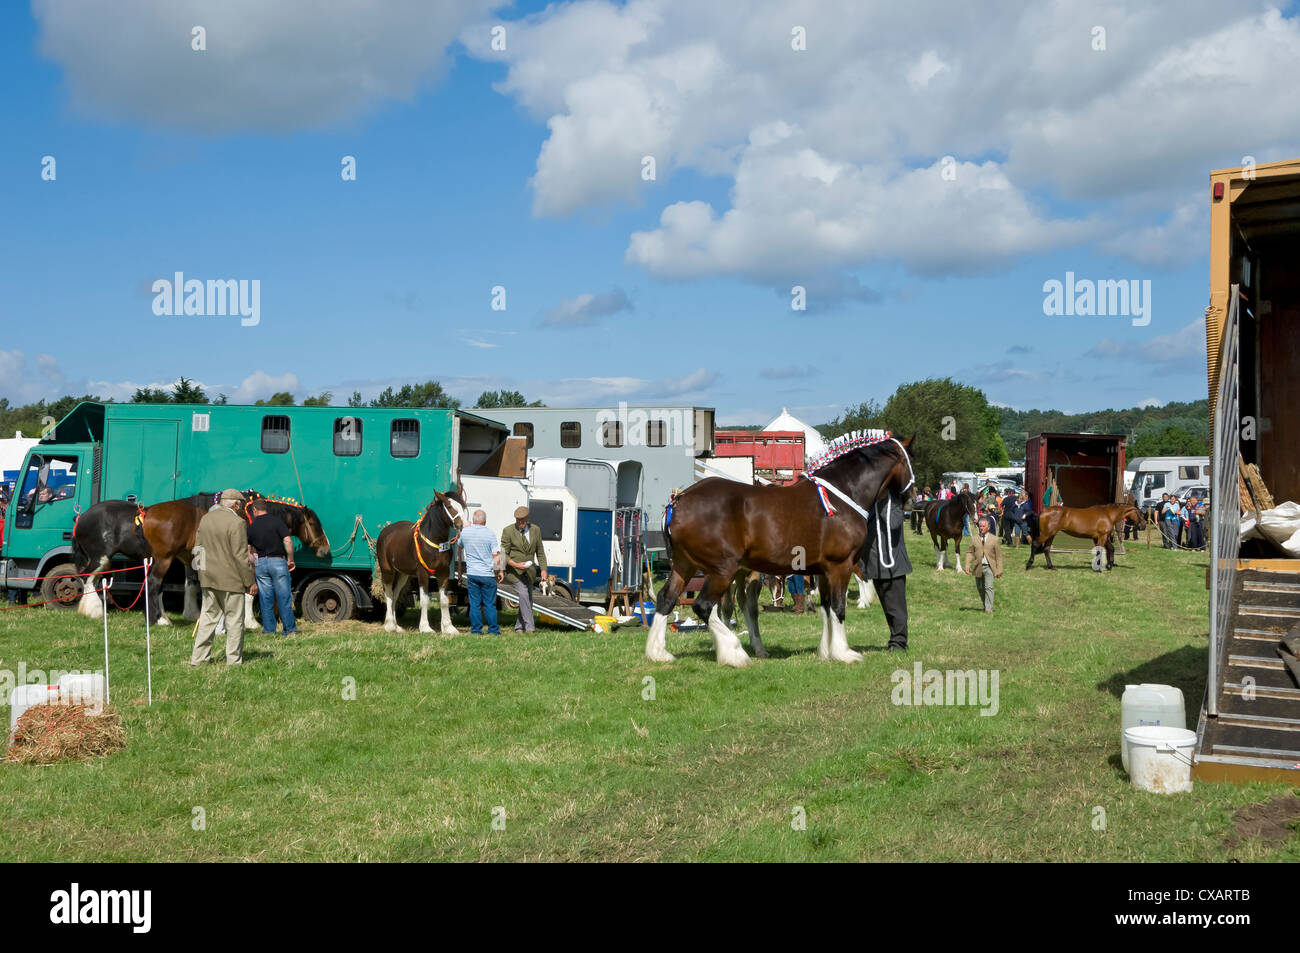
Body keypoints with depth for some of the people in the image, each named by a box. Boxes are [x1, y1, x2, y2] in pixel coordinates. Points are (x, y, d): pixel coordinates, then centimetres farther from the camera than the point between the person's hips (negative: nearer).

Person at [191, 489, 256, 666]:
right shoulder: (237, 523, -16)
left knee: (208, 616, 15)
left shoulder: (205, 519, 8)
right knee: (234, 620, 3)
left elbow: (198, 549, 14)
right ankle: (234, 660, 7)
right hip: (231, 579, -7)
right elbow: (240, 556, -17)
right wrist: (250, 581, -10)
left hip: (208, 578, 7)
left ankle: (198, 658, 17)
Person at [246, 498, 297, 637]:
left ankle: (269, 629, 12)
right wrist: (290, 560, -5)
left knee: (265, 598, 9)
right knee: (284, 597, 1)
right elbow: (288, 541, -15)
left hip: (260, 562, 3)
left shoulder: (251, 527, 5)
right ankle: (290, 629, 2)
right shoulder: (276, 520, -5)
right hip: (278, 561, -3)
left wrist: (254, 566, 18)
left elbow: (248, 551, 7)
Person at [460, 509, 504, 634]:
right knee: (490, 604, 4)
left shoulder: (465, 532, 0)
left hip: (472, 573, 3)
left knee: (474, 603, 7)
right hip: (488, 574, -2)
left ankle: (476, 630, 8)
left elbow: (460, 546, 21)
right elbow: (496, 555, -11)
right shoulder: (490, 534, -10)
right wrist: (500, 571, 1)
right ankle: (493, 630, 8)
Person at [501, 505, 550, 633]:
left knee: (528, 599, 4)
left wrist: (543, 569, -1)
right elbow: (504, 554, -8)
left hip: (527, 570, 5)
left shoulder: (535, 530, 2)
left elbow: (540, 552, 9)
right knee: (523, 594, -21)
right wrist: (515, 564, -24)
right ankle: (529, 627, -20)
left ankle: (519, 628, 17)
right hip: (513, 569, -5)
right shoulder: (508, 531, -9)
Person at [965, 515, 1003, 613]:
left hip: (989, 567, -3)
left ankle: (988, 608, -9)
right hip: (978, 567, 3)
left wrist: (999, 570, -1)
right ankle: (986, 604, 30)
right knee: (980, 588, 11)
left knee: (989, 587, -12)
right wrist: (967, 565, -8)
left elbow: (999, 555, 3)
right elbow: (970, 552, 5)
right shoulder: (974, 538, 7)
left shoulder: (994, 539, 2)